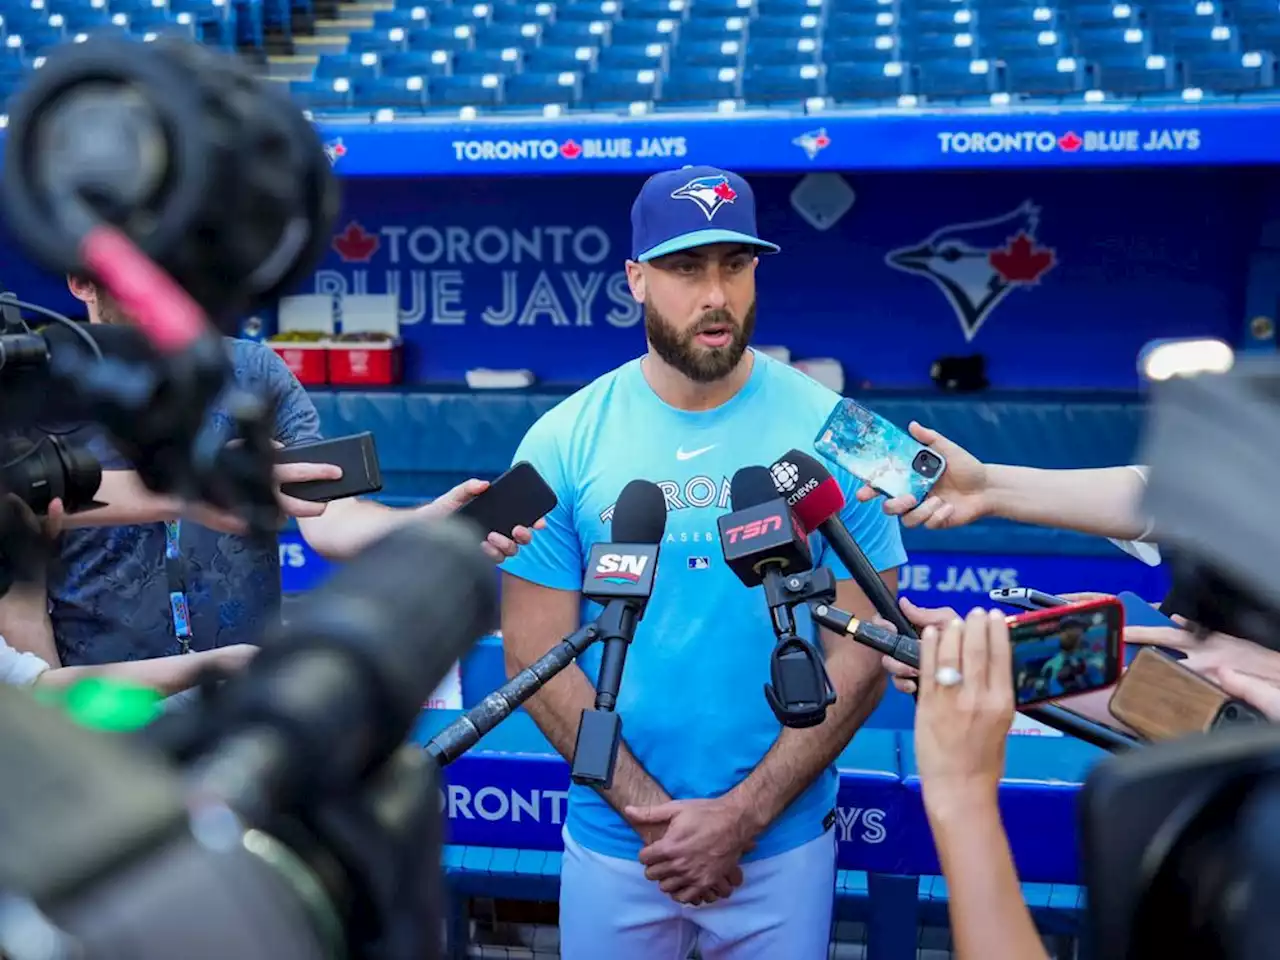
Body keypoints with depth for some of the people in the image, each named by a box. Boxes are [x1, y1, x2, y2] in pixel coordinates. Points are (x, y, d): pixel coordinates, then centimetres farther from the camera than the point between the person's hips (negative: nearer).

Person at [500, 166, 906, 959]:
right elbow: (536, 655, -6)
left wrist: (741, 815, -13)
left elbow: (861, 653, -8)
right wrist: (649, 811, -12)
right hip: (612, 842, 1)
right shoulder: (562, 442, -6)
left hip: (785, 842, 0)